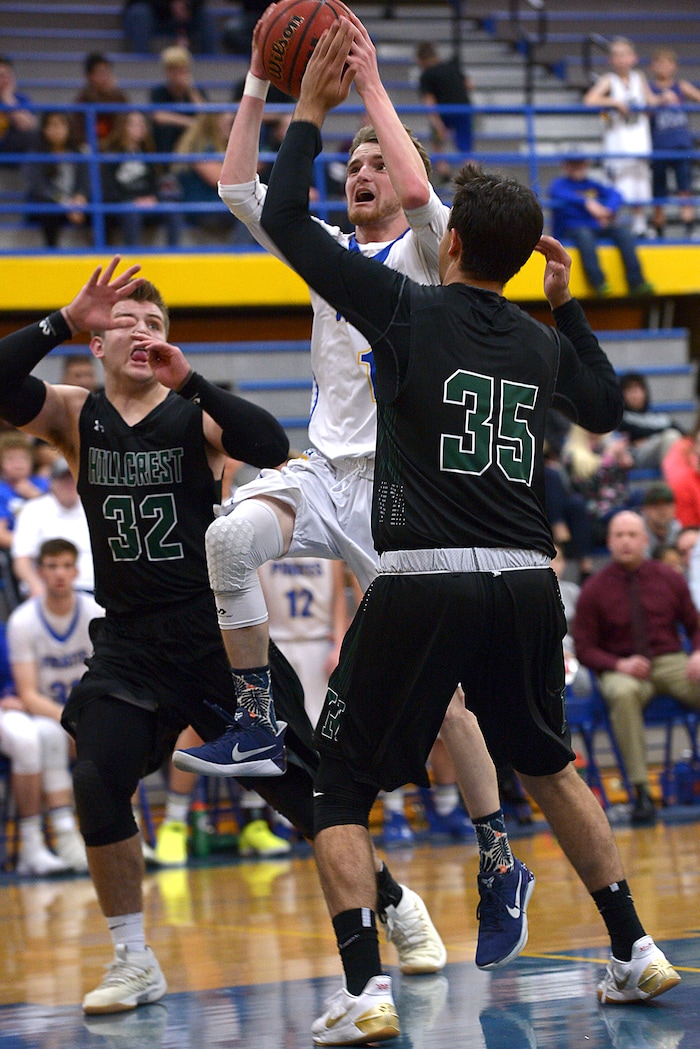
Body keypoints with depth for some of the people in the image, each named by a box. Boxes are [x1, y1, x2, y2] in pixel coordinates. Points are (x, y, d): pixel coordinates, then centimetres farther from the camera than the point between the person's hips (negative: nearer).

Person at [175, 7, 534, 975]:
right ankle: (259, 725, -18)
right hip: (325, 468, 5)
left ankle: (501, 869, 5)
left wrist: (372, 85, -17)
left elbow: (419, 191, -22)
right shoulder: (328, 250, 16)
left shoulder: (424, 252, 0)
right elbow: (239, 188, 9)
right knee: (232, 538, -29)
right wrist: (259, 88, 2)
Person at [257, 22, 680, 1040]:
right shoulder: (543, 343, 10)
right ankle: (636, 950, 24)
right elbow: (608, 408, 32)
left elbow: (287, 223, 1)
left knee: (341, 784, 6)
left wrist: (310, 109, 10)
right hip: (526, 583, 5)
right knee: (546, 762, 27)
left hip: (423, 584, -5)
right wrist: (569, 307, 36)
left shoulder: (408, 310, -3)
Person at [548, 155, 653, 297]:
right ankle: (598, 282, -48)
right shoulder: (560, 183, 10)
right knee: (584, 234, -36)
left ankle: (636, 282, -29)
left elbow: (614, 194, 3)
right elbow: (558, 193, -16)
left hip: (597, 228, 4)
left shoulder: (593, 185, 22)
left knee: (622, 230, -20)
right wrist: (586, 202, -33)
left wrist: (609, 209, -22)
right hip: (569, 231, -4)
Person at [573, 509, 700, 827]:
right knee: (623, 694, -39)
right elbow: (584, 648, 2)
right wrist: (620, 665, -16)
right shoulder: (594, 590, 1)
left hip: (671, 662, 2)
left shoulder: (669, 579, 7)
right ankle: (641, 792, -39)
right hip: (623, 671, -2)